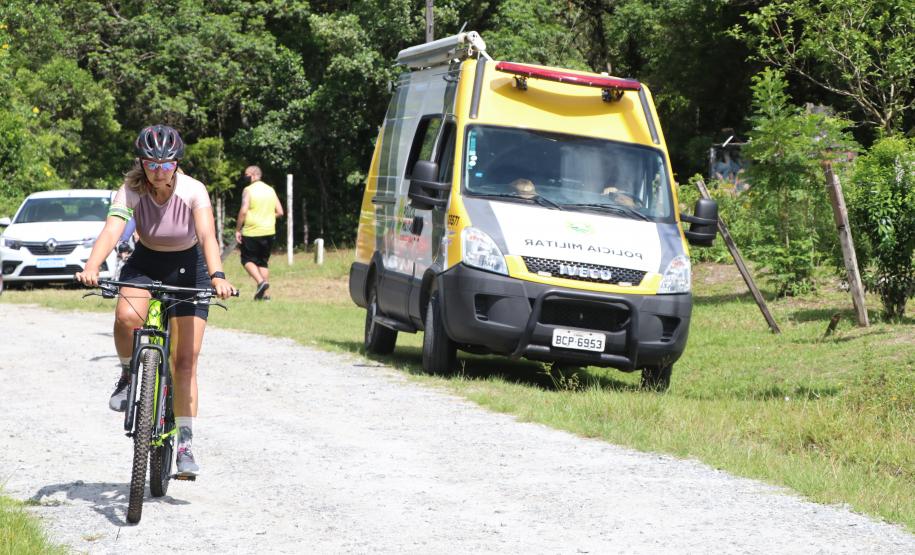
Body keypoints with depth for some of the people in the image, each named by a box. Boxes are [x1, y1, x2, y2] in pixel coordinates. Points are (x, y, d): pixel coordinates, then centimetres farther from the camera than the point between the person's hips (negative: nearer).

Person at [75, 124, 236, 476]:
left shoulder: (193, 190, -23)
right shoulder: (131, 191, -20)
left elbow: (207, 236, -36)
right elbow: (111, 231, -34)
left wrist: (217, 276, -54)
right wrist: (91, 267, -53)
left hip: (188, 267, -1)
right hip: (145, 263, 1)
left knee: (186, 361, -6)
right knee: (127, 316, -33)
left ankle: (185, 444, 2)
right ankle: (128, 376, -5)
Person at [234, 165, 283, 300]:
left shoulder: (248, 190, -9)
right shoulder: (271, 190, 9)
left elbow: (243, 211, -17)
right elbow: (280, 212, 8)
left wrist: (238, 229, -10)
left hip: (252, 233, -6)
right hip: (269, 232, 6)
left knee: (247, 260, 7)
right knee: (263, 262, 14)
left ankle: (261, 281, -15)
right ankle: (263, 294, 11)